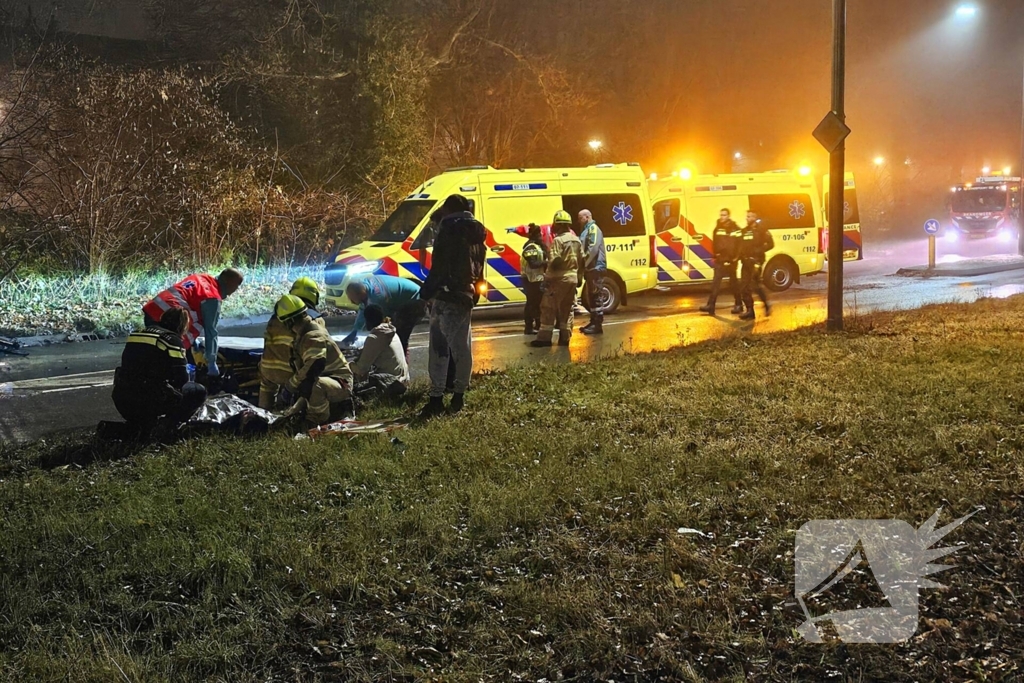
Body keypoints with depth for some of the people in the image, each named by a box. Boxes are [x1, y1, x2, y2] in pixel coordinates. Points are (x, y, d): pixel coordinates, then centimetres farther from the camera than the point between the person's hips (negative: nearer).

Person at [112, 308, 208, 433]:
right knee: (199, 392, 9)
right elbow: (181, 378, -6)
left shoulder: (139, 333, 15)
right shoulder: (172, 339, -5)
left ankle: (135, 425, 17)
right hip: (150, 399, -7)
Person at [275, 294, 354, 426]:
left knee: (308, 386, -39)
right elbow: (300, 365, 21)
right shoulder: (304, 335, 10)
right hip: (327, 379, 11)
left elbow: (313, 367, -35)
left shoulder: (314, 337, -24)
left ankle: (318, 418, -19)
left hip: (342, 385, -11)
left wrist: (290, 385, -24)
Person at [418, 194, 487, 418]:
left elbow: (439, 266, -15)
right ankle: (459, 394, 19)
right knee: (462, 347, 13)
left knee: (439, 347, -8)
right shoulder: (477, 234, 17)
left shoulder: (450, 229, -9)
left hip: (446, 295, -8)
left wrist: (427, 292, -11)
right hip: (467, 296, 8)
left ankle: (437, 397, -12)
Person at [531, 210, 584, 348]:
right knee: (567, 309, 13)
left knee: (549, 308, -2)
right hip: (572, 278, 7)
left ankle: (545, 337, -5)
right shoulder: (577, 241, 10)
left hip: (559, 279, -7)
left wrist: (548, 276, -9)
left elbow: (554, 260, -20)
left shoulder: (558, 240, -14)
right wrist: (579, 276, 20)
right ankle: (565, 338, 12)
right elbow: (581, 261, 12)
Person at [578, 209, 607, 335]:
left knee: (595, 296, -10)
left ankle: (598, 325, -10)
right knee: (590, 296, 14)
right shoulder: (587, 230, 20)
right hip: (591, 268, 10)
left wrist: (584, 262, -18)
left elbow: (593, 248, -22)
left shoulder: (593, 228, -10)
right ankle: (593, 322, 21)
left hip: (596, 267, -10)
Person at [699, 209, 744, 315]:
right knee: (716, 282, -3)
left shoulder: (735, 229, -6)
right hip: (720, 260, 4)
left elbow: (740, 244, -9)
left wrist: (736, 257, -15)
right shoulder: (718, 228, 10)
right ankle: (711, 305, -8)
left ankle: (738, 304, 18)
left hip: (731, 260, -4)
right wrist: (716, 255, 5)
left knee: (733, 282, 6)